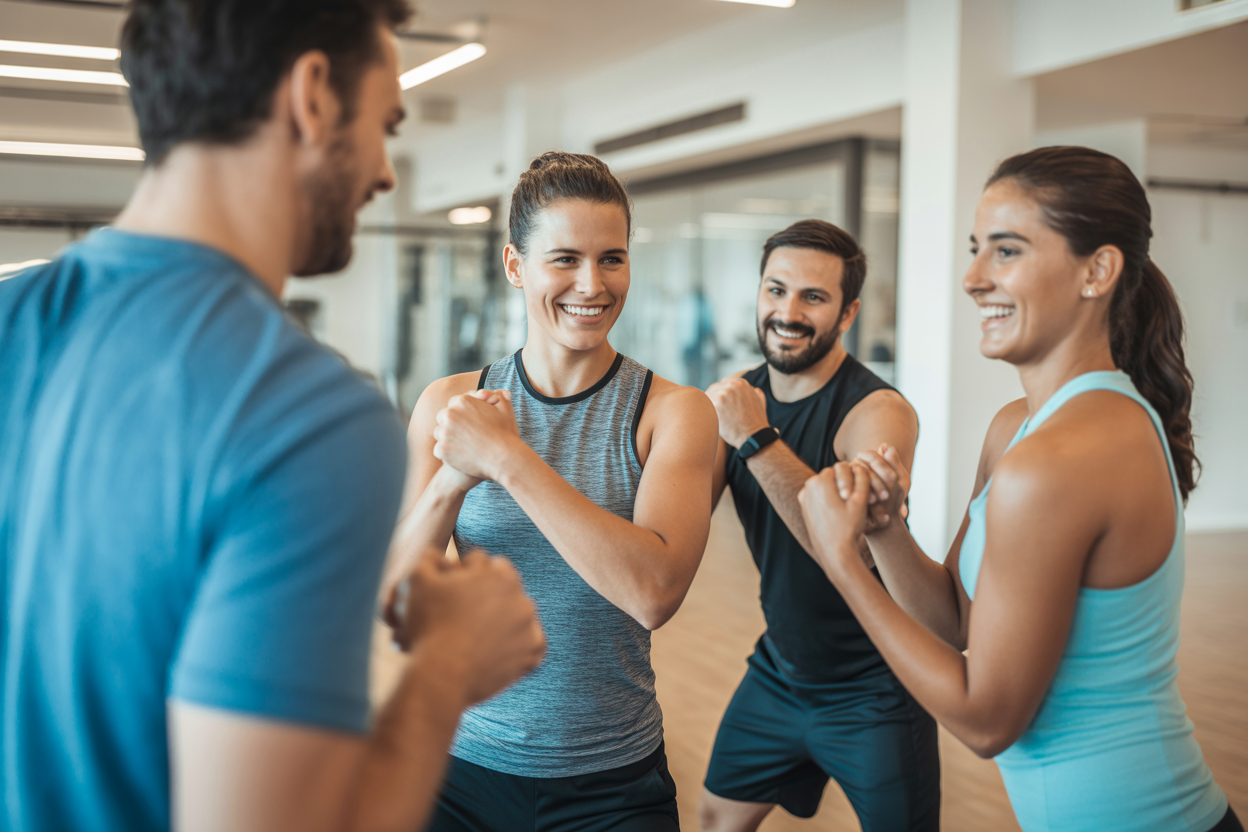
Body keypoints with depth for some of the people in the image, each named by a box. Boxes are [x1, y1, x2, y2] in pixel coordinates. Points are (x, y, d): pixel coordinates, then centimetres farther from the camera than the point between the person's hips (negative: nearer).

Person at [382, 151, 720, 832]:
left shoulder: (674, 412, -9)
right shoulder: (448, 404, -3)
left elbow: (655, 592, -24)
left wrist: (507, 459, -26)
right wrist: (453, 479, -26)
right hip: (464, 772, 2)